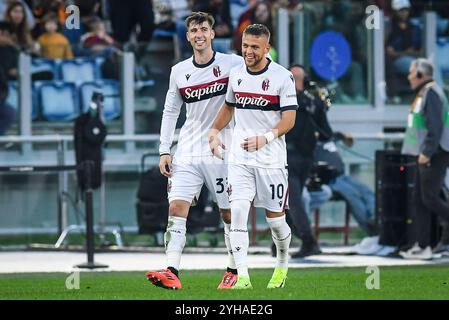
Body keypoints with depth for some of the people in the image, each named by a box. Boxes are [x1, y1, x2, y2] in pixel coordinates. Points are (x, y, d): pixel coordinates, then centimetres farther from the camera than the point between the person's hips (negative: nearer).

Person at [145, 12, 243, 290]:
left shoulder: (232, 64, -4)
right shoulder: (179, 71, 9)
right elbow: (170, 111, 15)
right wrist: (164, 150, 7)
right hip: (187, 153, 3)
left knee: (230, 214, 4)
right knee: (177, 207, -11)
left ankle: (235, 271, 19)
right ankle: (172, 273, -19)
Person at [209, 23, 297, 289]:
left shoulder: (282, 77, -9)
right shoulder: (236, 74, 7)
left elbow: (289, 120, -13)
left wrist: (265, 138, -27)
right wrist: (215, 132, 14)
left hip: (271, 158, -3)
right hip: (240, 156, 3)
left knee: (275, 217, 5)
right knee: (238, 212, -13)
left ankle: (283, 264, 34)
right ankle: (242, 277, -16)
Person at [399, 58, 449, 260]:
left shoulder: (432, 93, -14)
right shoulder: (423, 93, 18)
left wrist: (427, 152, -24)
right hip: (426, 156, 10)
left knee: (430, 198, -11)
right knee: (419, 200, 8)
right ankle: (422, 246, 8)